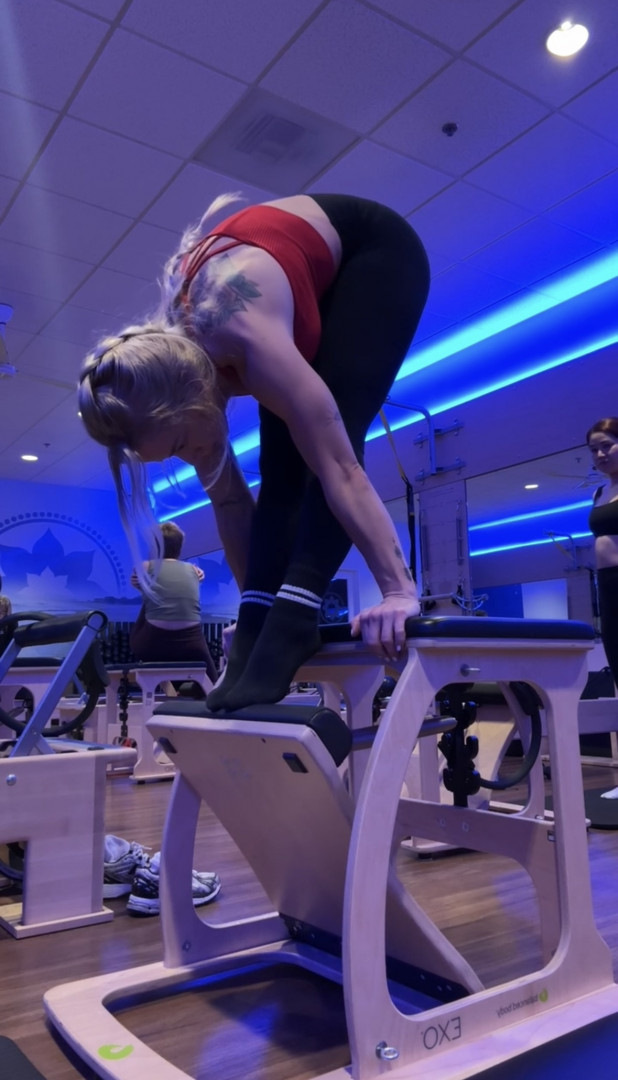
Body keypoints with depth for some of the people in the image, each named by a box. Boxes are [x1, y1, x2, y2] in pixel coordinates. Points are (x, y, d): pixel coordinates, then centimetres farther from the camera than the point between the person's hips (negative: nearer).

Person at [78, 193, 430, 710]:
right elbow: (230, 502, -10)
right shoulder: (174, 362, -18)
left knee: (322, 450, -25)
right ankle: (263, 628, -11)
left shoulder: (247, 342, -40)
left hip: (375, 251, -5)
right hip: (319, 277, 6)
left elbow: (340, 469, -41)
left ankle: (293, 621, -27)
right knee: (281, 469, -10)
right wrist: (255, 606, -7)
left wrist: (401, 591, -42)